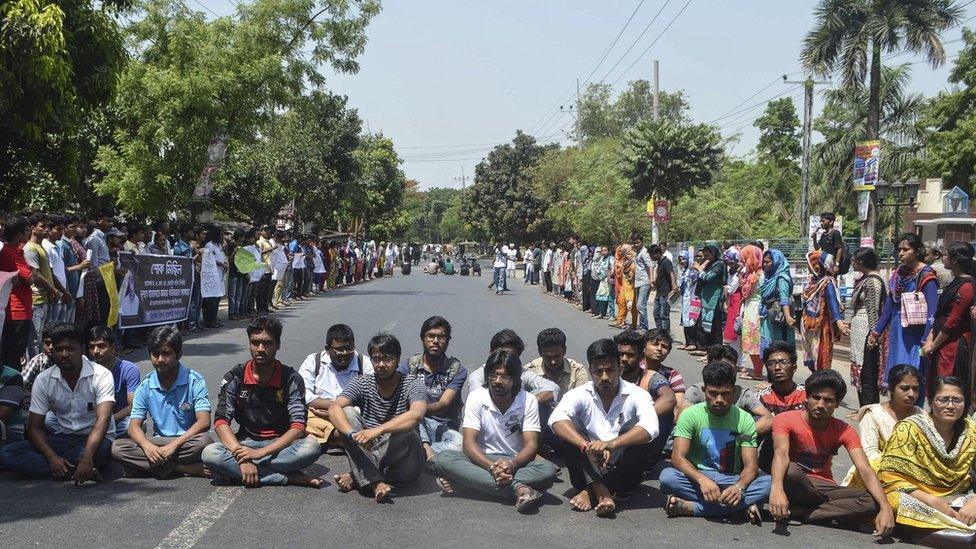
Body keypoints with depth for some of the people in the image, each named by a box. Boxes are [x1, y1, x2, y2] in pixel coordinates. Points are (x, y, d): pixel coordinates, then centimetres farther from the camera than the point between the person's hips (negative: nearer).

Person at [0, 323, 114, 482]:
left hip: (94, 438, -5)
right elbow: (34, 427, -3)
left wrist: (87, 458, -41)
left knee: (102, 451, -41)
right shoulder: (43, 380, -2)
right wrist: (52, 457, -23)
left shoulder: (101, 375, -13)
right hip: (62, 438, 5)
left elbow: (103, 420, -25)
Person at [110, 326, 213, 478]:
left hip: (187, 442, -4)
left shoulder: (194, 381, -6)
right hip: (157, 444, 4)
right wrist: (147, 445, -23)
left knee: (204, 441, -36)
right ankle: (183, 468, -26)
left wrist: (173, 445, -26)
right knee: (117, 447, -21)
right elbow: (134, 426, 0)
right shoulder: (145, 386, 4)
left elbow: (204, 422, -15)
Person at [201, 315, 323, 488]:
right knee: (209, 453, -29)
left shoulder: (291, 379, -8)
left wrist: (261, 452, -29)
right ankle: (288, 477, -28)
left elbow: (298, 427, -17)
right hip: (246, 442, 2)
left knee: (311, 447, -32)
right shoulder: (235, 378, -3)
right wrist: (242, 456, -28)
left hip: (281, 444, -1)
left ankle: (234, 471, -27)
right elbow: (221, 422, -12)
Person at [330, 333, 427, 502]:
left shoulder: (413, 385, -8)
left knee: (405, 431, -33)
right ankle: (375, 482, -30)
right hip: (368, 456, 3)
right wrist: (353, 434, -34)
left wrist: (378, 430, -41)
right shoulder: (362, 384, 1)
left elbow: (417, 414, -30)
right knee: (348, 412, -17)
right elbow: (334, 409, -15)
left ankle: (356, 477, -21)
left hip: (404, 467, -3)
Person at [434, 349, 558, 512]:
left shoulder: (528, 402, -4)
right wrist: (491, 467, -31)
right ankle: (517, 488, -38)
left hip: (516, 463, 0)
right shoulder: (476, 398, -5)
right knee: (444, 458, -29)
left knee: (548, 470, -31)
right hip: (483, 461, 0)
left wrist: (512, 464, -32)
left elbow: (531, 445, -10)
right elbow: (469, 443, -12)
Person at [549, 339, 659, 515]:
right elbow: (556, 420, -24)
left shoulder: (636, 395, -8)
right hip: (590, 469, 1)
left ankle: (590, 492, -25)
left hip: (623, 471, -1)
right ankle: (600, 491, -33)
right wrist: (586, 446, -40)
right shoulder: (580, 395, -4)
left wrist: (611, 444, -41)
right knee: (568, 431, -21)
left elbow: (651, 428, -28)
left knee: (644, 437, -27)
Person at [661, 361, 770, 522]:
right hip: (697, 477, -1)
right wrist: (702, 479, -35)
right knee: (668, 476, -32)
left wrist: (739, 486, -32)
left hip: (731, 481, 1)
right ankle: (741, 507, -31)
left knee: (769, 483, -28)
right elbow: (677, 457, -15)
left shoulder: (744, 420, -2)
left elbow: (751, 466, -8)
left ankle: (691, 508, -32)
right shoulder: (691, 415, -5)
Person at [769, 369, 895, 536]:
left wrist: (885, 507, -33)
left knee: (872, 502, -24)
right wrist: (776, 488, -53)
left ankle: (796, 512, -27)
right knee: (790, 471, -39)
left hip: (823, 487, 4)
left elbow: (865, 470, -15)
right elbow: (781, 453, -32)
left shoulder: (844, 431, -3)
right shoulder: (786, 420, -13)